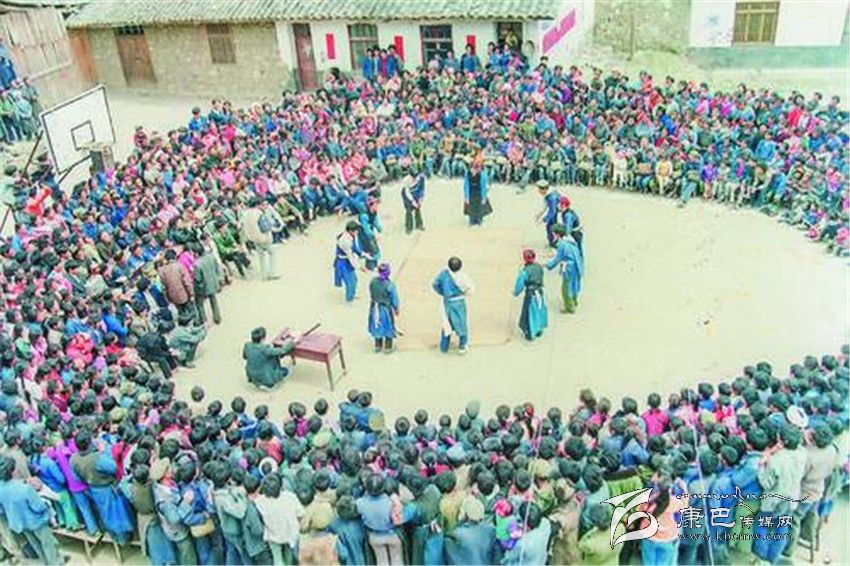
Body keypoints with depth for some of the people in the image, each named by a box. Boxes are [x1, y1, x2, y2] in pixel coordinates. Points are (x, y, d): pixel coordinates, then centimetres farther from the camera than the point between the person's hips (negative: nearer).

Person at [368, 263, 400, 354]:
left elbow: (371, 294, 0)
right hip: (386, 309, -4)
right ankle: (388, 348, 32)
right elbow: (394, 299, -15)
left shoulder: (373, 281, -15)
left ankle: (378, 346, 39)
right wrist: (396, 309, 3)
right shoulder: (390, 285, -28)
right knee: (388, 327, 17)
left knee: (377, 326, 24)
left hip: (375, 308, 5)